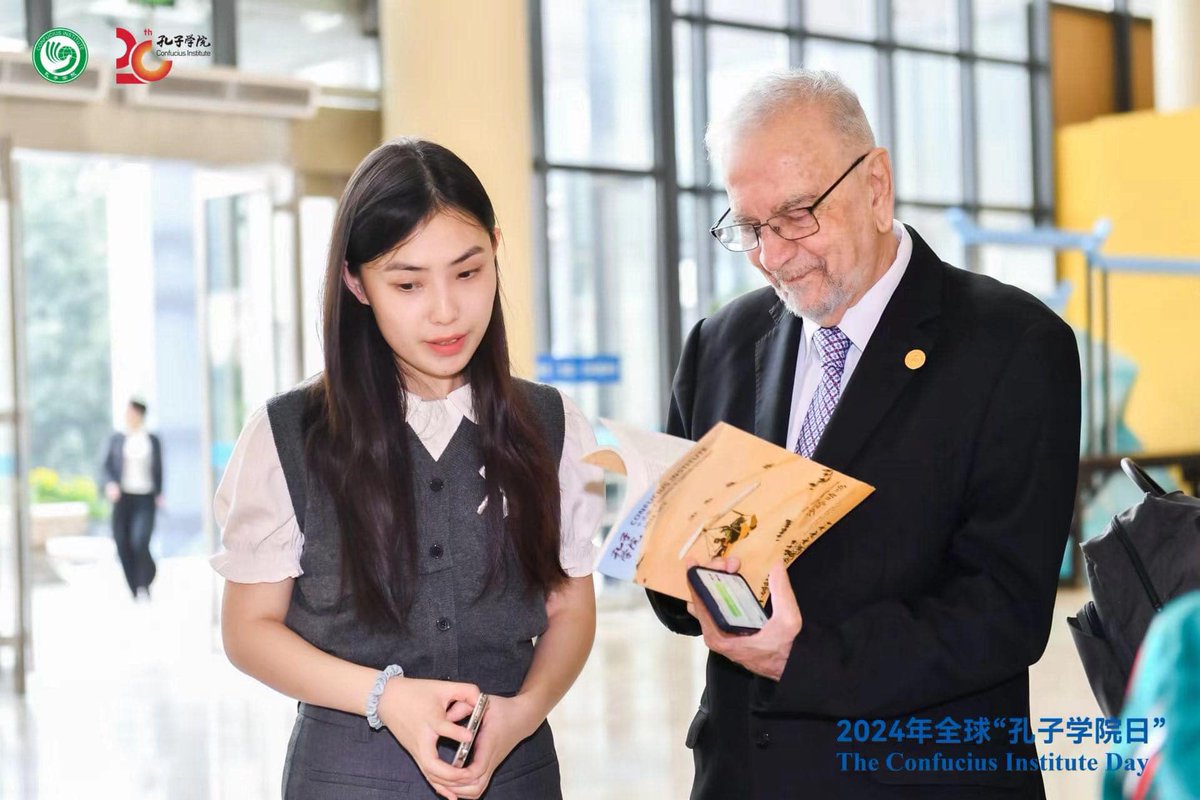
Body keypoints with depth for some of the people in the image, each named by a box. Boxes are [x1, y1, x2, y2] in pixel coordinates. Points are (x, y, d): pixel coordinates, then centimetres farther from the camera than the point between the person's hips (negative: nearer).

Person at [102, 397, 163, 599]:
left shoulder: (153, 441, 8)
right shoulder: (116, 439, 8)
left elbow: (158, 470, 12)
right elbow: (107, 466, 5)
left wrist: (159, 494, 3)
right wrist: (110, 484, -13)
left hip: (145, 499, -2)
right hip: (122, 498, 2)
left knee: (140, 542, -20)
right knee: (124, 547, 0)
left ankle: (144, 585, 1)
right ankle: (136, 593, 11)